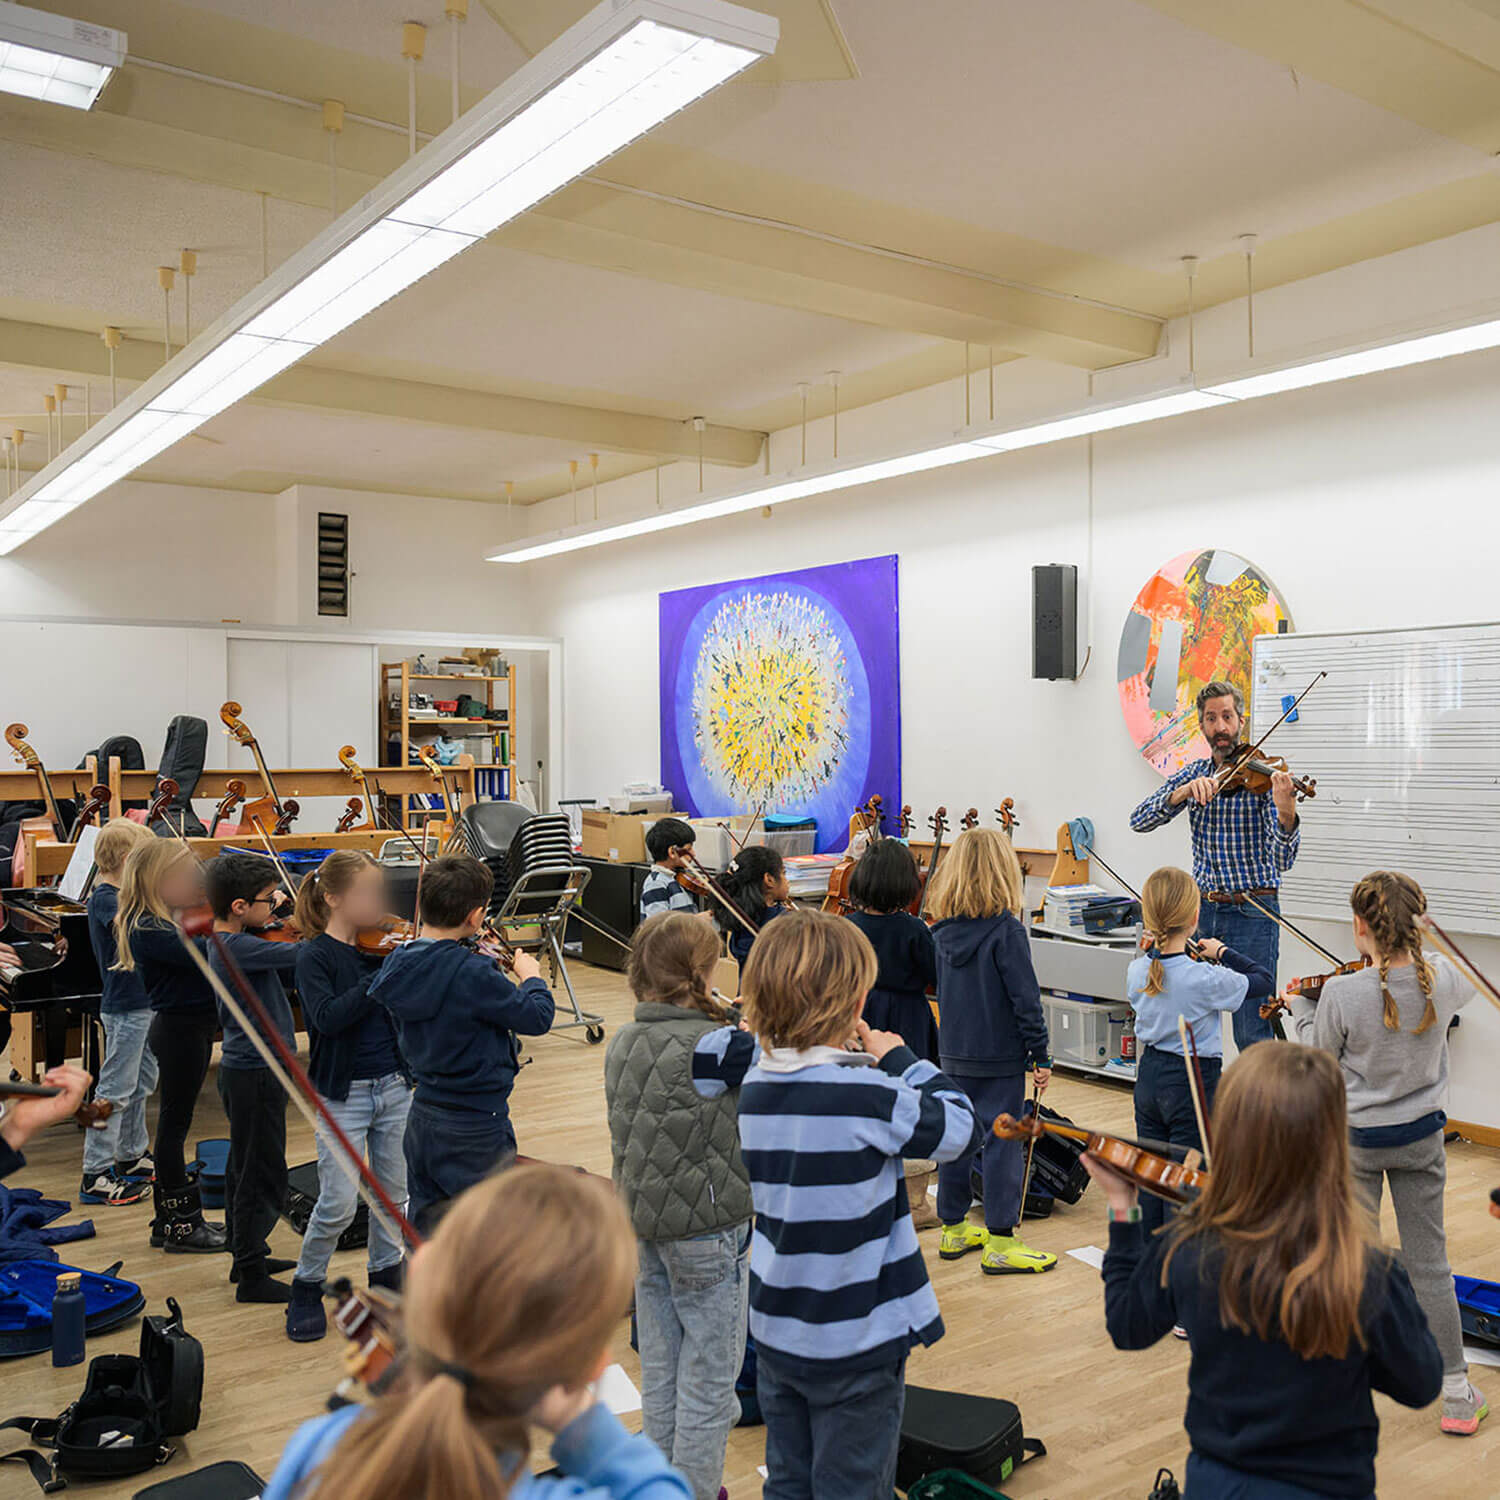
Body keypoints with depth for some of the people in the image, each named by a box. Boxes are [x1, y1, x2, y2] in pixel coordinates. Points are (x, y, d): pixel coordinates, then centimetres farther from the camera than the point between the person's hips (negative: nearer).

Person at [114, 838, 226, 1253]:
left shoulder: (176, 920, 10)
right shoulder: (148, 930, -19)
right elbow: (201, 954, -32)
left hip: (194, 1027, 10)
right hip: (179, 1029, -10)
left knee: (175, 1124, 15)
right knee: (174, 1123, -1)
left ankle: (171, 1219, 25)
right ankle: (180, 1225, 8)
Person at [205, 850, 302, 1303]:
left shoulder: (230, 940, 5)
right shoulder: (235, 947, -25)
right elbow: (300, 954, -34)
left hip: (244, 1067, 11)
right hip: (255, 1074, -11)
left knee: (245, 1168, 21)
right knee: (263, 1176, 0)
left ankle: (247, 1256, 36)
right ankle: (253, 1277, 10)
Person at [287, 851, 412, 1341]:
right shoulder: (315, 956, -11)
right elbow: (328, 1017, -27)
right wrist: (384, 976, -32)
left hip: (395, 1087, 4)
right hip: (343, 1095, -4)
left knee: (393, 1194, 14)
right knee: (338, 1205, -2)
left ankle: (386, 1274, 35)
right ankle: (307, 1286, 21)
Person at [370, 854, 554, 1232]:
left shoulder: (398, 964, -4)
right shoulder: (473, 974, -26)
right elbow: (537, 1018, -17)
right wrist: (530, 977, 0)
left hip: (422, 1119, 7)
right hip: (476, 1130, -7)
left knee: (427, 1229, 19)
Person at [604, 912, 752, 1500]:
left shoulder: (623, 1043, 3)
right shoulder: (715, 1044, -20)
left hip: (643, 1225, 7)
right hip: (708, 1230, -7)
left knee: (659, 1372, 19)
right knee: (709, 1377, 8)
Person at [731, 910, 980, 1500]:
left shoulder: (753, 1089, -3)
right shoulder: (868, 1095, -24)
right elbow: (960, 1128, -13)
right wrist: (901, 1061, -5)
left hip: (776, 1333, 6)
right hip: (856, 1343, -6)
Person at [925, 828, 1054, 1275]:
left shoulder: (943, 931, 1)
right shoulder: (1006, 930, -16)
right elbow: (1025, 998, -16)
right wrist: (1040, 1055, -8)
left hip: (953, 1053, 6)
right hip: (999, 1056, -6)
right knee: (1002, 1140, 2)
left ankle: (954, 1229, 27)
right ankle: (1000, 1243, 7)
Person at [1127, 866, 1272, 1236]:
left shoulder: (1136, 970, -7)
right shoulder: (1206, 979, -22)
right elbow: (1264, 982, -8)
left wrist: (1158, 944, 5)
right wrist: (1222, 952, 3)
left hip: (1149, 1077, 6)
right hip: (1194, 1082, -6)